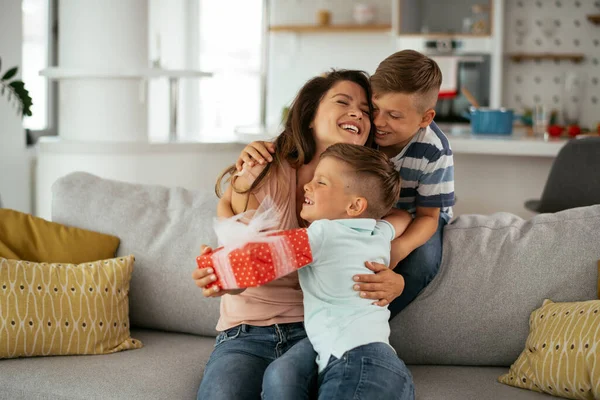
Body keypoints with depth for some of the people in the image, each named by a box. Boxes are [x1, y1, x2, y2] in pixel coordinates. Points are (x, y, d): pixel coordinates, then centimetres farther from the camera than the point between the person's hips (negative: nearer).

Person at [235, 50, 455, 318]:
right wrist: (262, 149, -44)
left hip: (413, 217, -2)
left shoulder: (434, 152, -31)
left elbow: (427, 215, -22)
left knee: (422, 261, -30)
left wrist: (397, 250, -45)